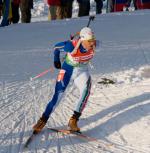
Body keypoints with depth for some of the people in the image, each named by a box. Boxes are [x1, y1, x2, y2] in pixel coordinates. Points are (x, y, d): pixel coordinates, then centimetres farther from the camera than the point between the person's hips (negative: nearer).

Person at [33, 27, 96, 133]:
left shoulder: (93, 44, -21)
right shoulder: (71, 46, -31)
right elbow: (57, 47, -11)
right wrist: (56, 61, 1)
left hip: (82, 72, 3)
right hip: (68, 70, -3)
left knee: (86, 91, -26)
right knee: (58, 95, -9)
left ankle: (74, 120, -19)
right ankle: (43, 120, 8)